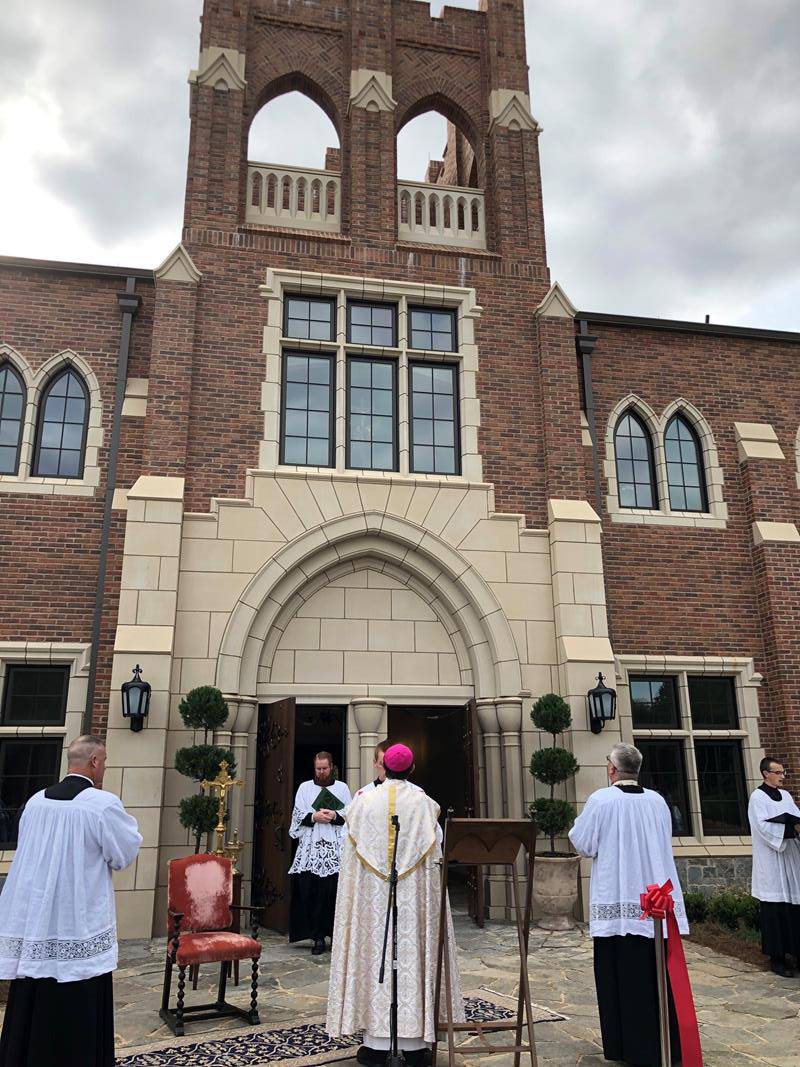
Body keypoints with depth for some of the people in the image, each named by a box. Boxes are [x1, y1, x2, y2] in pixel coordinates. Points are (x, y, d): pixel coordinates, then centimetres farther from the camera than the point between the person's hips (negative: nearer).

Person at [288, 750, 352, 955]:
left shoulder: (342, 788, 12)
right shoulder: (305, 787, 12)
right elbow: (298, 814, 7)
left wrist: (335, 816, -10)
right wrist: (314, 817, -10)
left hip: (336, 847, 0)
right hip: (311, 846, 0)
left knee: (334, 892, -5)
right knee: (311, 891, -5)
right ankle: (318, 937, 1)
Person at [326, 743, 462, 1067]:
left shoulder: (365, 802, -2)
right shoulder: (425, 804, -3)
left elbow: (353, 851, 5)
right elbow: (436, 854, 2)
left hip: (372, 895, 0)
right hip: (414, 896, 0)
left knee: (375, 952, 6)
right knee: (413, 955, 6)